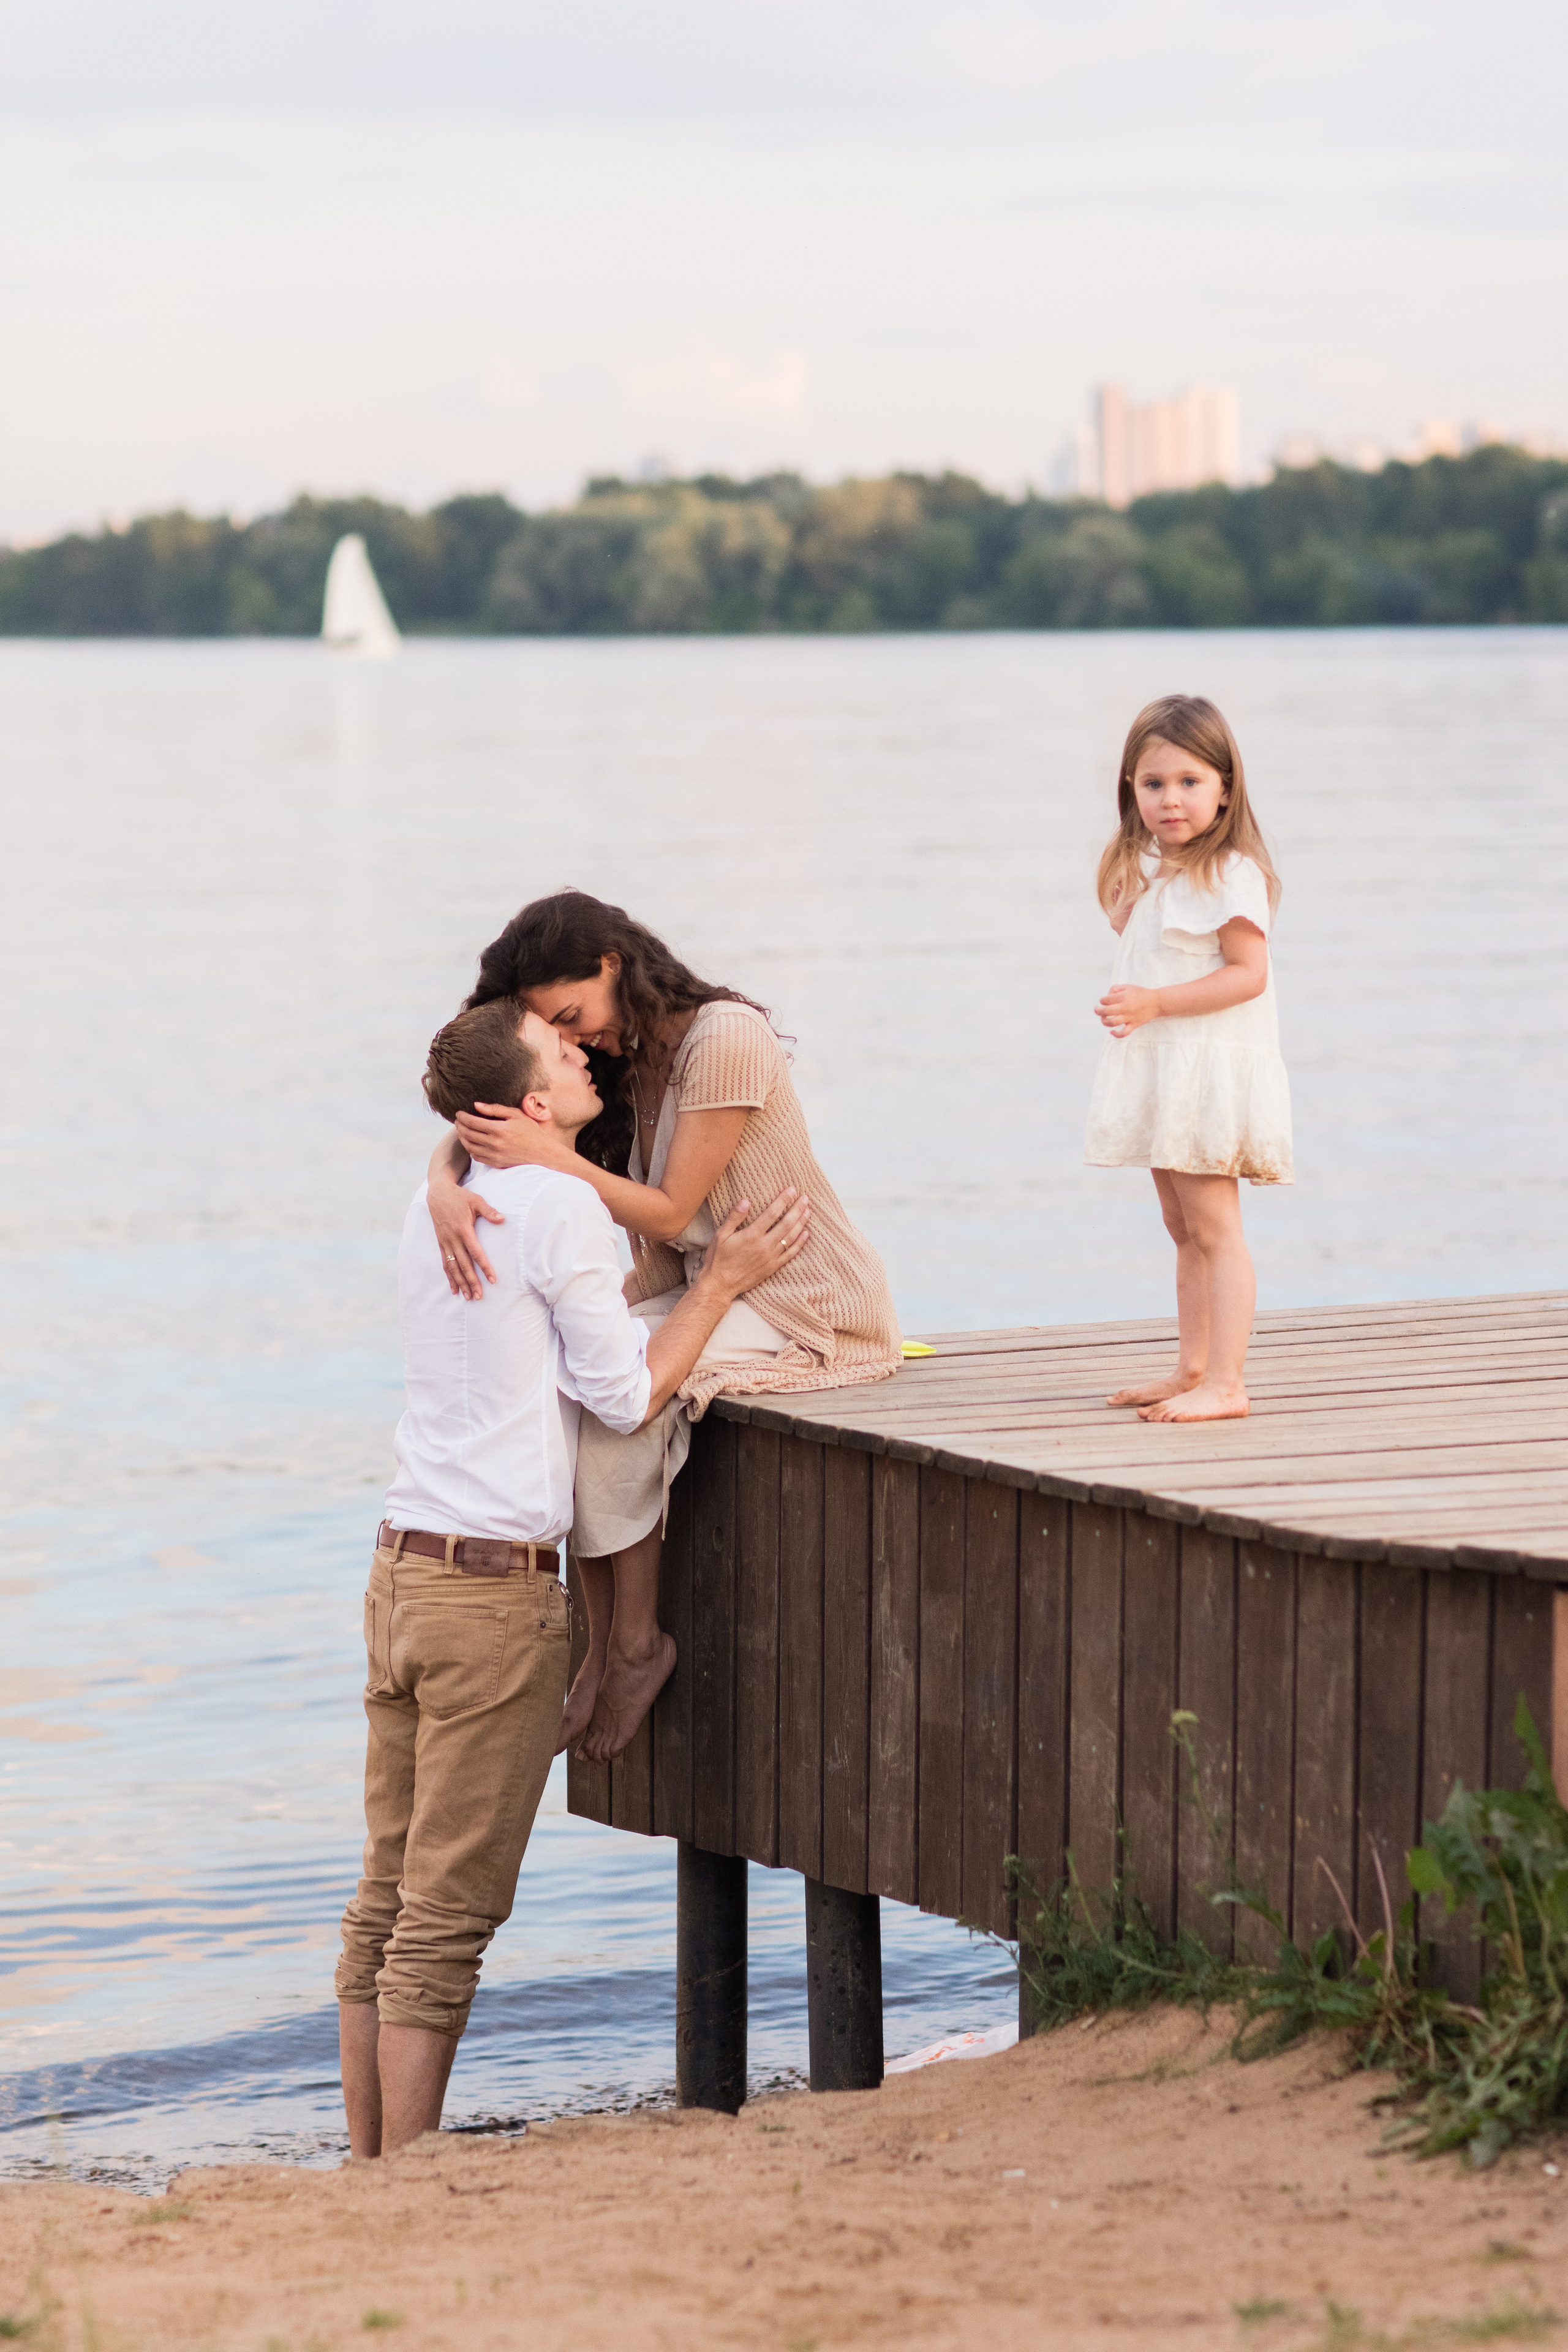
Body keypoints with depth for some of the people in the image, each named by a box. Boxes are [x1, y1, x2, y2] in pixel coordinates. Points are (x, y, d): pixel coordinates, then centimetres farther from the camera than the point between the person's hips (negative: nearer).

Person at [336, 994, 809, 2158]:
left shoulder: (437, 1212, 13)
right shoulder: (563, 1205, -12)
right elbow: (628, 1396, -8)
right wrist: (722, 1281, 1)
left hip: (404, 1570, 8)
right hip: (498, 1589, -8)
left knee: (386, 1904, 11)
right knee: (449, 1913, -4)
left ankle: (369, 2166, 15)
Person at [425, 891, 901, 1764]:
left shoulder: (724, 1038, -19)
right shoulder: (626, 1055, 7)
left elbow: (671, 1211, -18)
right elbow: (472, 1129, 5)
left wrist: (547, 1155, -27)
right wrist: (445, 1185, -18)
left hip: (812, 1308, -8)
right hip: (705, 1292, 8)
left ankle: (634, 1645, -14)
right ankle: (600, 1646, -12)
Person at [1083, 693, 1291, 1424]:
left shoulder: (1230, 875, -14)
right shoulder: (1147, 871, 13)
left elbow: (1247, 974, -19)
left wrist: (1155, 1003, -23)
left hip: (1210, 1070, -9)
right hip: (1159, 1073, 9)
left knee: (1214, 1229, -9)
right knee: (1183, 1229, 15)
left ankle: (1225, 1385, -10)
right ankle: (1191, 1370, 22)